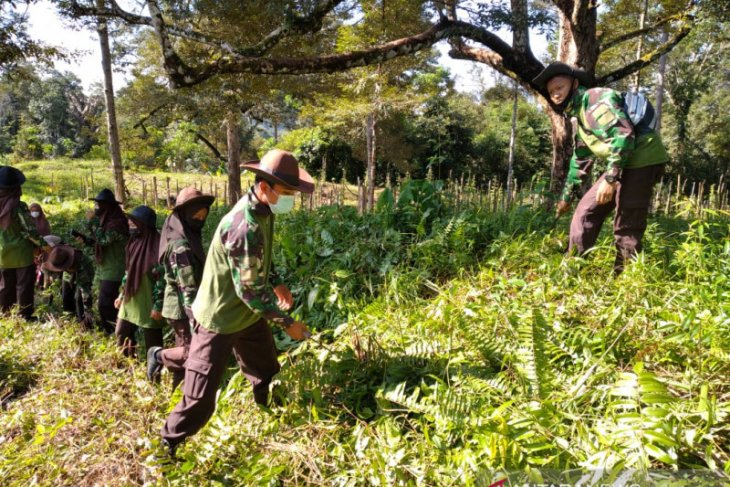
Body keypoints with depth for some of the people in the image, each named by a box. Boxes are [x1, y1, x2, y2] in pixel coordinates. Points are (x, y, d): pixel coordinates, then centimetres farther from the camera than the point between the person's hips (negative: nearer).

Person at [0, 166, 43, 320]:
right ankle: (25, 317, 9)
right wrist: (40, 243, -5)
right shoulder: (18, 206, -18)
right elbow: (29, 230, -18)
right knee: (24, 286, 4)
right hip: (22, 253, -5)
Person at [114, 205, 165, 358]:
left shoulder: (156, 246, -20)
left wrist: (158, 305, -19)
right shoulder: (134, 242, 7)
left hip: (149, 303, -9)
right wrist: (122, 295, 18)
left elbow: (162, 279, -20)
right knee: (122, 334, 19)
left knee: (152, 343, 4)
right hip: (131, 301, 9)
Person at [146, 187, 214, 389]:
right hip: (183, 308, -10)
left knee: (186, 351, 17)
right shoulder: (180, 244, -22)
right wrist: (196, 318, -28)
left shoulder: (187, 237, 9)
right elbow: (188, 286, -27)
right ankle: (159, 355, 14)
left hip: (181, 307, 10)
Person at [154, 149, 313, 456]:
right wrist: (287, 322, -20)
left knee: (267, 375, 25)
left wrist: (275, 285, 3)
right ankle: (166, 449, 24)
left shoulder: (261, 210, -4)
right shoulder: (245, 227, -33)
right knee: (200, 399, 2)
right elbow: (250, 290, -28)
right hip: (220, 319, -9)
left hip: (249, 314, 10)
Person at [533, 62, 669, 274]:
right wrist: (566, 196, 32)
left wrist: (610, 178, -25)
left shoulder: (596, 99, -9)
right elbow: (580, 159, 29)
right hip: (624, 163, 10)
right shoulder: (579, 113, 21)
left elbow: (624, 134, -22)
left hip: (642, 159, -10)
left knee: (627, 228, -7)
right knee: (586, 211, 9)